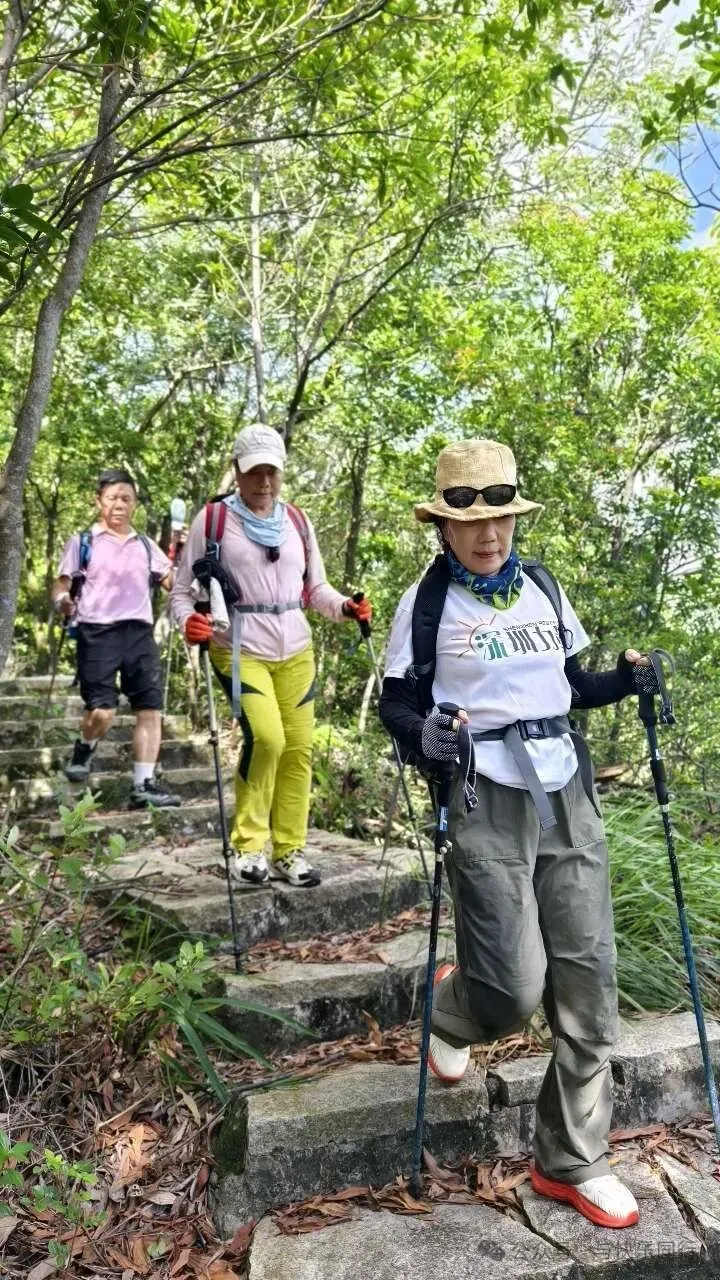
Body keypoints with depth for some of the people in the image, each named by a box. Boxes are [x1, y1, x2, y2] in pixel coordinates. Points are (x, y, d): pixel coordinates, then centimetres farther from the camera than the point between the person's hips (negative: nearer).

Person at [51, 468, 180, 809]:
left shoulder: (146, 546, 17)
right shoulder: (82, 542, 7)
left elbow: (174, 583, 12)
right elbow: (61, 584, 5)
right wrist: (63, 602, -17)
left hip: (140, 632, 4)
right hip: (97, 632, -3)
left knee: (150, 709, -3)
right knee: (101, 710, -13)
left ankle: (144, 785, 3)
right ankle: (84, 750, 21)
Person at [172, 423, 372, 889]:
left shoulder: (297, 521, 11)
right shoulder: (213, 519, -2)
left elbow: (315, 589, 15)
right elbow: (184, 590, 1)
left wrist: (346, 607, -5)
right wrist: (189, 621, -20)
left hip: (295, 650, 5)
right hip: (239, 650, -4)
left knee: (299, 749, 3)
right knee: (266, 738, -21)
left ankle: (289, 851, 18)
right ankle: (248, 845, -1)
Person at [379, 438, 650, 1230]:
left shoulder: (543, 588, 11)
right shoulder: (427, 602, -2)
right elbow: (395, 703, -1)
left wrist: (623, 681, -1)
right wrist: (423, 734, -23)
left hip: (566, 794, 5)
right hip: (485, 799, -4)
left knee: (587, 981, 4)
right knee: (515, 989, -8)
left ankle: (571, 1163, 22)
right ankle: (450, 1009, 31)